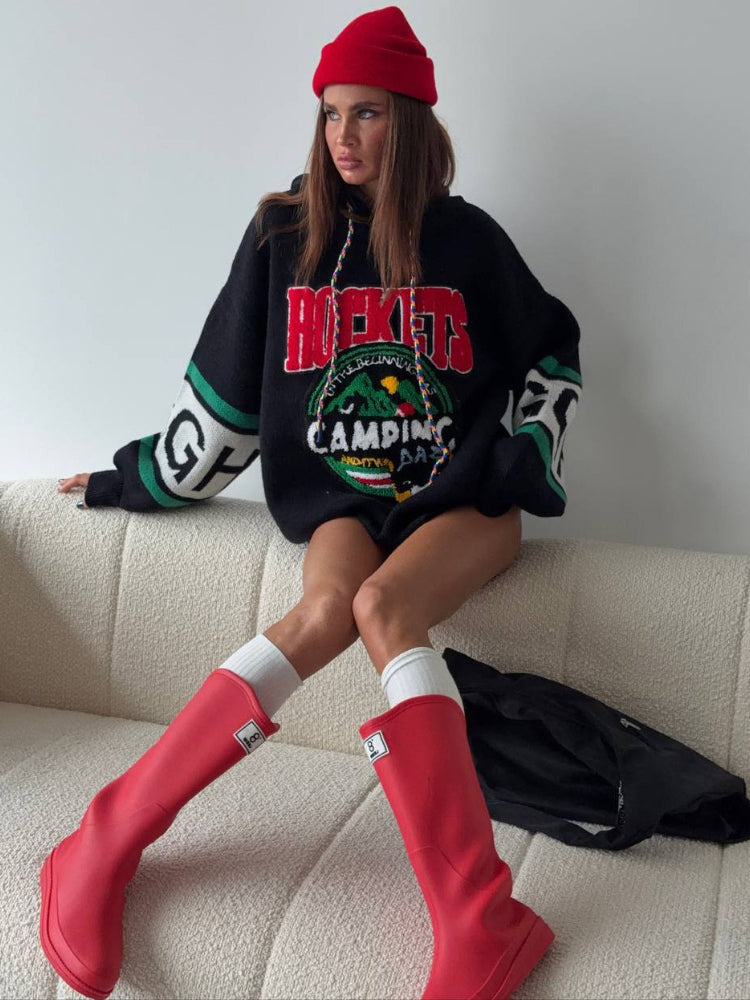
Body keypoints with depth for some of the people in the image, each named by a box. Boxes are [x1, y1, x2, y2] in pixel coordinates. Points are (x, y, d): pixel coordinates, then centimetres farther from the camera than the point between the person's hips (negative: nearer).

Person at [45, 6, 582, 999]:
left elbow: (551, 356, 15)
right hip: (337, 493, 2)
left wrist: (519, 461, 2)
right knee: (328, 609, -31)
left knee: (381, 604, -32)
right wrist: (142, 479, 15)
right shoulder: (284, 234, 6)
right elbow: (227, 385, 12)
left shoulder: (466, 238, 4)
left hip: (457, 496, -2)